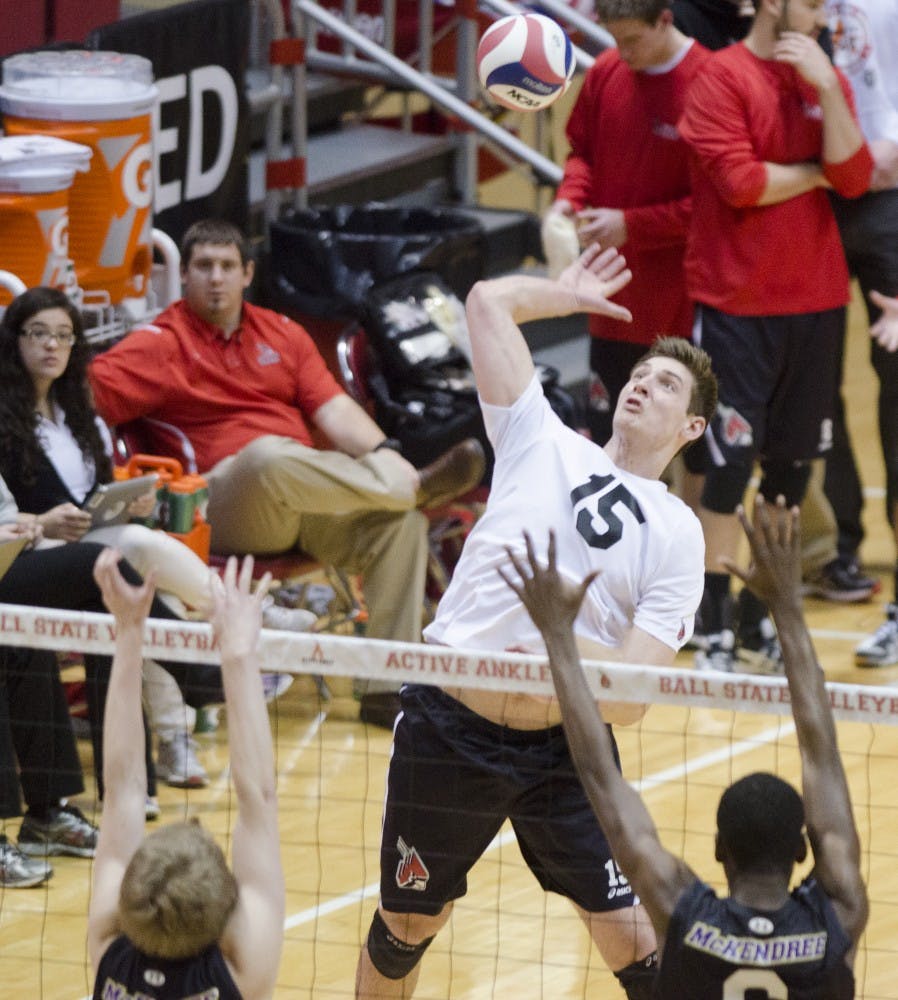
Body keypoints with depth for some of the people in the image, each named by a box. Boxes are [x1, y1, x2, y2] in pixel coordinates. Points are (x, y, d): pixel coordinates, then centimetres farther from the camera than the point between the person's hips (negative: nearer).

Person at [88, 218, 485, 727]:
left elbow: (333, 408, 12)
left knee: (401, 521, -21)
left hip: (313, 504, 5)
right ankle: (415, 485, -21)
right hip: (225, 504, -5)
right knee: (271, 455, -39)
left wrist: (381, 452, -8)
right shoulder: (164, 342, 8)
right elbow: (94, 389, -8)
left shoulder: (283, 333, 22)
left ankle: (389, 684, -17)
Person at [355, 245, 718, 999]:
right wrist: (566, 294, 23)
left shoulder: (677, 534, 3)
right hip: (449, 726, 1)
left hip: (564, 747, -1)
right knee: (406, 927, 11)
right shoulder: (545, 445, 8)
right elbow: (490, 301, 10)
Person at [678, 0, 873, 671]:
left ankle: (761, 626, 18)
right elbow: (739, 182, -16)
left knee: (791, 466, 8)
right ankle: (716, 634, 0)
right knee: (730, 466, -6)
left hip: (815, 300, 5)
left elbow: (854, 178, -3)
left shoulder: (827, 81, 10)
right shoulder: (723, 77, -6)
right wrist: (815, 173, -2)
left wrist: (826, 86, -11)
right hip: (736, 303, -5)